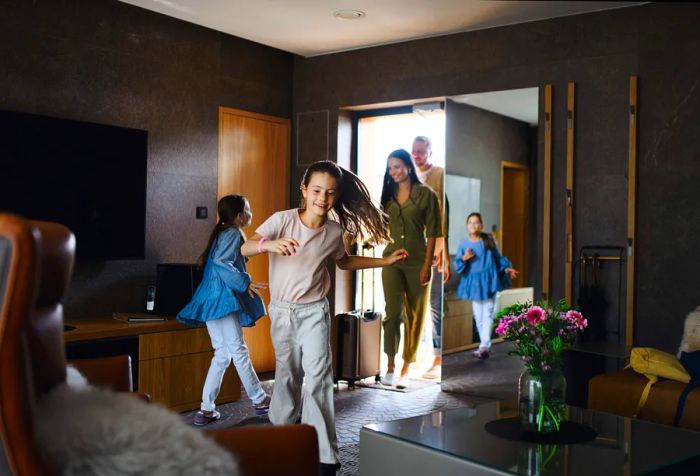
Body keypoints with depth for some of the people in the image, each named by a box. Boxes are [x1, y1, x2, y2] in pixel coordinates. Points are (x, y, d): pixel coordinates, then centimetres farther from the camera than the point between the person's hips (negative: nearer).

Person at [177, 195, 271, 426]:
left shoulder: (222, 233, 21)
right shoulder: (233, 234, -8)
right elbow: (221, 262, -22)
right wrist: (245, 283, -19)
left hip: (212, 300, 9)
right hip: (223, 299, -9)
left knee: (222, 354, 9)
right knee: (239, 351, -1)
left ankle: (207, 409, 8)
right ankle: (259, 400, 10)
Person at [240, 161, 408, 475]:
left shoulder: (335, 231, -5)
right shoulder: (283, 220, -16)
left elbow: (344, 262, 15)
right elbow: (245, 249, -25)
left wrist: (385, 261, 10)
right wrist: (269, 244, -48)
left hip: (314, 311, 0)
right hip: (281, 310, 0)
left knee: (318, 376, -9)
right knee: (287, 373, 15)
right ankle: (281, 428, 41)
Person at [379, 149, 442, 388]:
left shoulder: (426, 194, -4)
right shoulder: (389, 194, 9)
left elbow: (432, 232, -7)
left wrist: (427, 265, -11)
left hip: (417, 262, -3)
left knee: (414, 315, 5)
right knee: (393, 312, -7)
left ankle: (406, 368, 13)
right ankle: (390, 366, 0)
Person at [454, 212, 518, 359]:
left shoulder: (488, 240, -1)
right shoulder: (464, 244, -1)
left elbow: (498, 257, 11)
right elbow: (457, 265, 0)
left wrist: (506, 268, 3)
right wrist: (464, 258, -18)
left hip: (487, 280, -2)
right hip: (473, 282, 2)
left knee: (487, 313, -7)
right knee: (478, 315, 7)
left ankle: (484, 345, -11)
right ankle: (485, 345, 18)